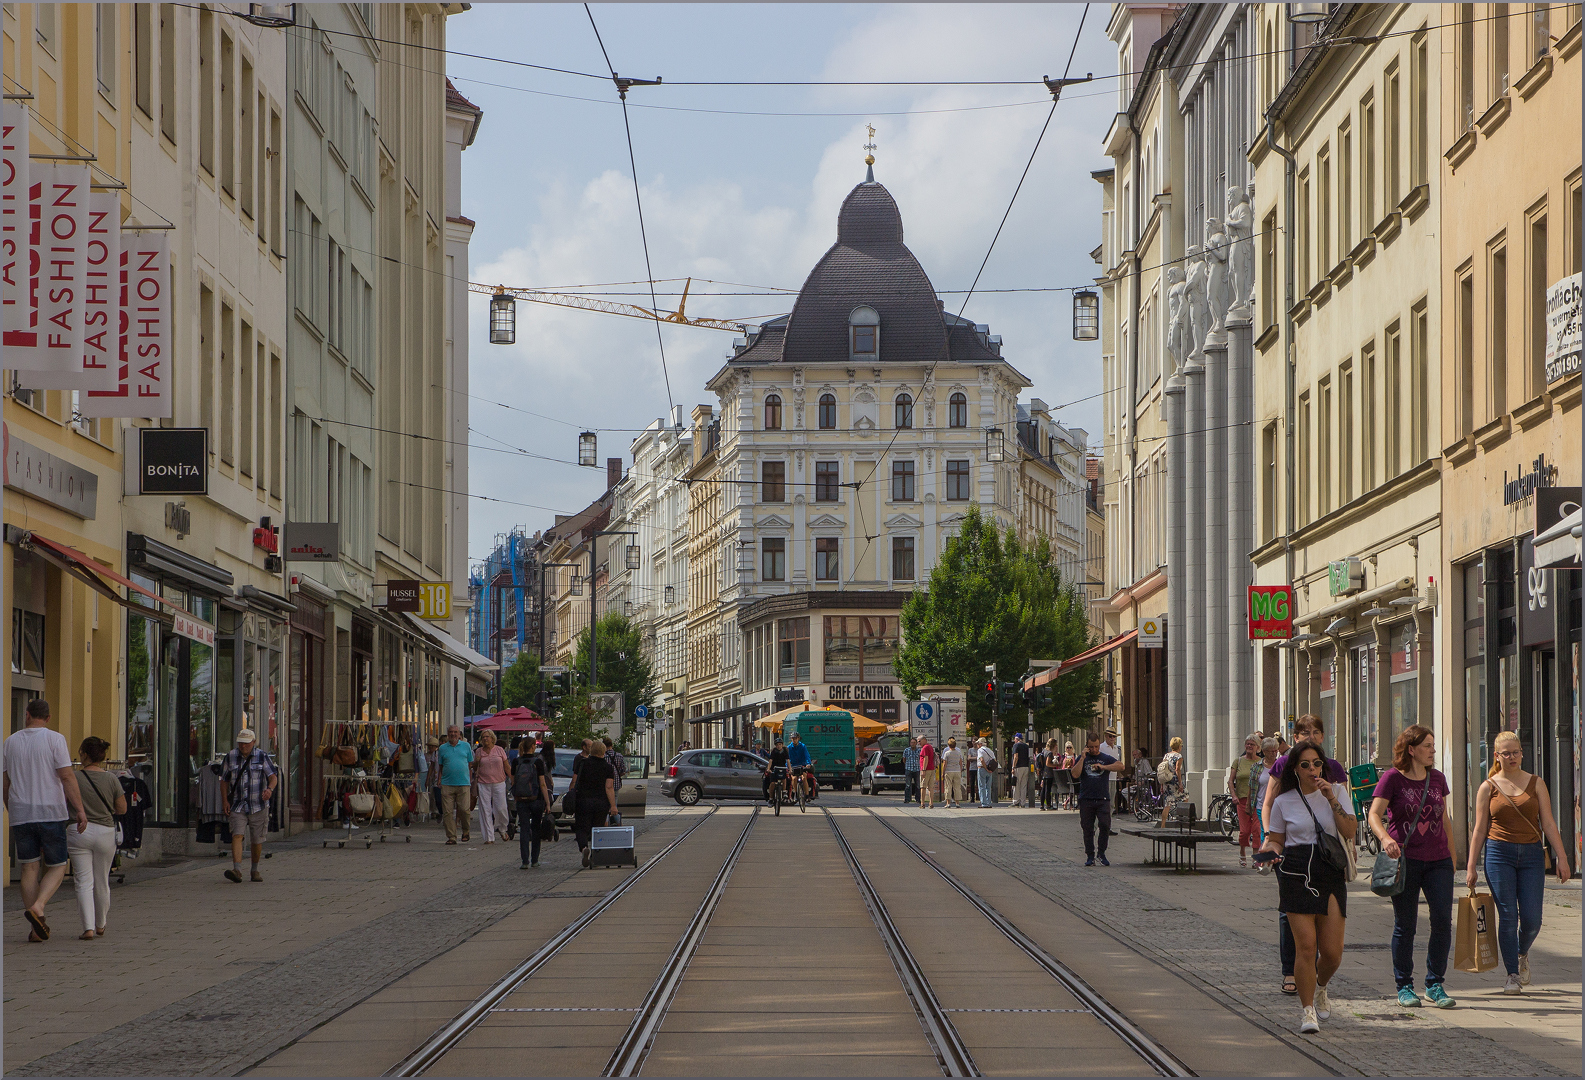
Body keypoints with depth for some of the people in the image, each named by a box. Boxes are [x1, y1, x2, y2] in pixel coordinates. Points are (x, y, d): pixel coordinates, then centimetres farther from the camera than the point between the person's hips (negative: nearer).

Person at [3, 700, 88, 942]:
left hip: (20, 813, 3)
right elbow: (67, 776, -12)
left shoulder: (11, 742, 8)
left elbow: (5, 782, 11)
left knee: (29, 869, 6)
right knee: (57, 867, 7)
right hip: (51, 813, -3)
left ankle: (36, 929, 2)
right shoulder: (54, 738, -5)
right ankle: (37, 908, -18)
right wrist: (80, 809, -11)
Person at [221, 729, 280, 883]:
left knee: (257, 840, 6)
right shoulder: (231, 757, 6)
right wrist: (225, 800, 1)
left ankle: (255, 870, 25)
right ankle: (237, 870, -27)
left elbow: (273, 776, -8)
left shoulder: (262, 757, 0)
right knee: (237, 835, -17)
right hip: (238, 805, 1)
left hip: (258, 806, -1)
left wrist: (270, 789, -30)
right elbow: (224, 780, 13)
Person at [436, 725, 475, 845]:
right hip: (447, 784, 1)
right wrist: (439, 781, 3)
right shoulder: (442, 748, 11)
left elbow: (470, 765, 13)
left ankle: (465, 831, 16)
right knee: (448, 812, -3)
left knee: (464, 809, -8)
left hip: (463, 783, -1)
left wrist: (470, 780, 7)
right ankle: (451, 837, 2)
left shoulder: (466, 746, 10)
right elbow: (440, 766, 14)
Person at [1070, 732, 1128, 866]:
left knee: (1105, 825, -12)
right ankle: (1090, 856, 11)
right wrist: (1083, 758, -8)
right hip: (1086, 799, 0)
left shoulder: (1106, 759, 11)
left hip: (1103, 799, 0)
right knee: (1088, 829, 2)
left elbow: (1121, 766, -5)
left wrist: (1103, 767, -11)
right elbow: (1075, 774, -6)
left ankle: (1101, 853, 3)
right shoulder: (1080, 760, 11)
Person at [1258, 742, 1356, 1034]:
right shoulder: (1284, 802, 6)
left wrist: (1332, 799, -13)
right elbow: (1275, 839, 14)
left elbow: (1349, 832, -4)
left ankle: (1320, 987, 33)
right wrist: (1270, 849, -8)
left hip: (1331, 875, 1)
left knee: (1332, 952, 0)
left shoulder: (1337, 792, 7)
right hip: (1296, 875, -1)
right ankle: (1307, 1010, 0)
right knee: (1306, 945, -11)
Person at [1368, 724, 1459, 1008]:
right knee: (1405, 925, 2)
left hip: (1437, 860, 4)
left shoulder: (1437, 778, 11)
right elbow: (1374, 815, -13)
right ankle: (1404, 987, 14)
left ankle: (1435, 985, 4)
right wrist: (1386, 839, -33)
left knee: (1443, 920, -7)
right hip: (1405, 858, -4)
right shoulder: (1392, 778, -4)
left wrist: (1452, 856, 19)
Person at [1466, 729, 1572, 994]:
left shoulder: (1536, 783, 8)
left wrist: (1561, 856, -1)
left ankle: (1522, 954, 29)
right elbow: (1479, 830, 7)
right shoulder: (1488, 788, 5)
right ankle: (1513, 974, 4)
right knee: (1508, 916, -6)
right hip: (1499, 854, -1)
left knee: (1532, 920, -3)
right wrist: (1471, 867, 3)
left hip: (1532, 855, 1)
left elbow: (1548, 823, 6)